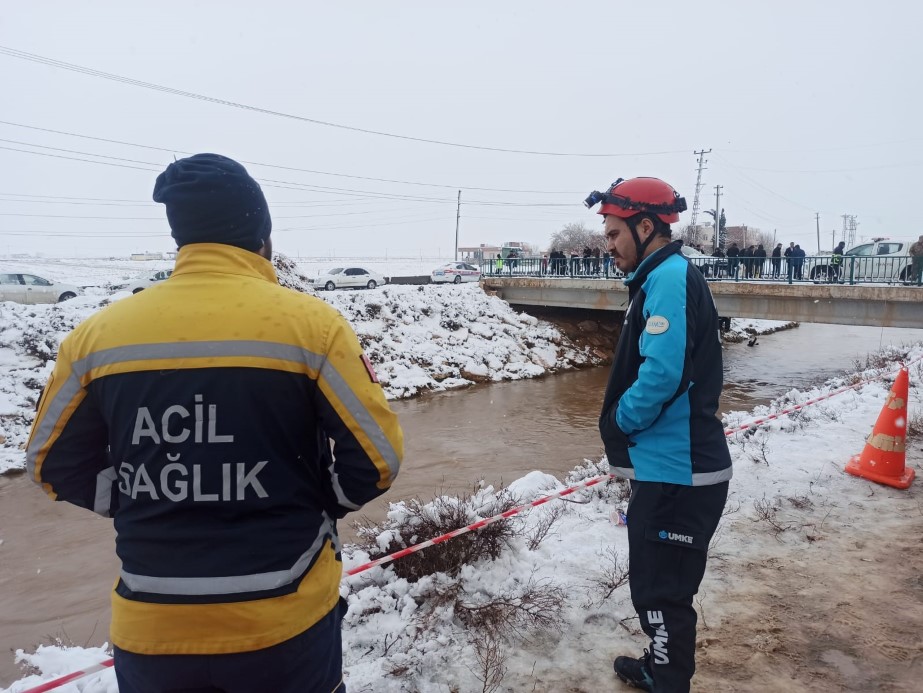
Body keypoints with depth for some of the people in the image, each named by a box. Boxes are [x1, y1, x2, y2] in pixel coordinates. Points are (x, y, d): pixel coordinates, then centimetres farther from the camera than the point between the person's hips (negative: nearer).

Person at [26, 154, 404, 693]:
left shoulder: (99, 332, -5)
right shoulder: (311, 322, -14)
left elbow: (56, 465, 7)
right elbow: (375, 458, -11)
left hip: (149, 629, 2)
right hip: (285, 623, -2)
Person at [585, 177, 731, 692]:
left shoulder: (670, 276, -16)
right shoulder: (664, 278, 16)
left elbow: (661, 373, -27)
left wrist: (618, 421, -11)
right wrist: (626, 423, 9)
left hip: (677, 471, -10)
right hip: (670, 464, 10)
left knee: (660, 590, 5)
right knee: (657, 583, 24)